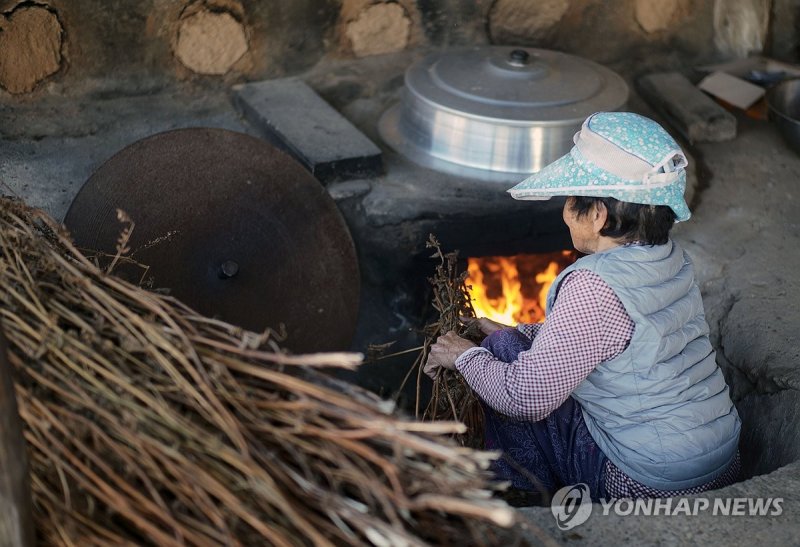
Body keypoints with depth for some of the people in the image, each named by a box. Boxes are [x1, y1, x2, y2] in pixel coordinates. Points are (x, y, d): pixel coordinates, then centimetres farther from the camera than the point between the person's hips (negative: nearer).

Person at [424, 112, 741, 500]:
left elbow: (527, 398, -20)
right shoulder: (670, 257, 1)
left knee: (501, 351, 0)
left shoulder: (594, 286, -25)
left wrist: (466, 356, -3)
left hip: (651, 490, -8)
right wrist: (516, 335, 18)